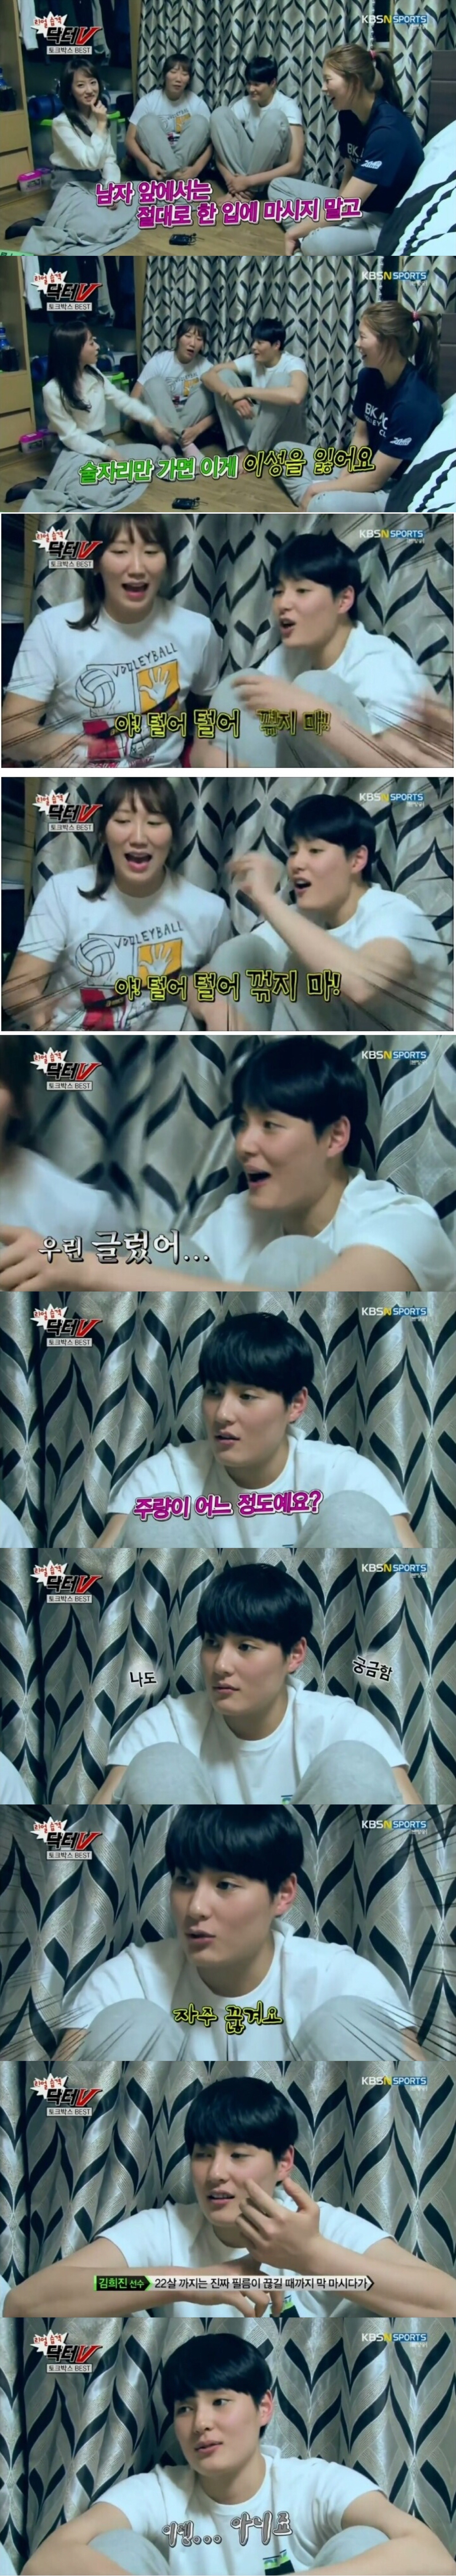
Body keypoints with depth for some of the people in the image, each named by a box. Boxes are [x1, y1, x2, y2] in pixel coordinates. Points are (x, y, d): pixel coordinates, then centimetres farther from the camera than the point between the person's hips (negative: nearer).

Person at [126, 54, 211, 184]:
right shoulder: (148, 101, -4)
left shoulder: (197, 104, -1)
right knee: (148, 121, -22)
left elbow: (210, 142, -7)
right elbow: (131, 139, -8)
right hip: (155, 165, -1)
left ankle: (176, 173, -33)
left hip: (186, 163, 1)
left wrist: (196, 169, -29)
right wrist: (149, 164, -28)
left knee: (199, 122, -17)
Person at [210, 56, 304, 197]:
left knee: (274, 117, -28)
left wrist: (248, 181, -28)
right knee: (221, 114, -13)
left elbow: (295, 165, -23)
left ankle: (250, 190, -25)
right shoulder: (243, 105, 0)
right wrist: (230, 179, -27)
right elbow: (221, 148, -4)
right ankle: (240, 185, -23)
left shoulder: (287, 106, -13)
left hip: (273, 176, -4)